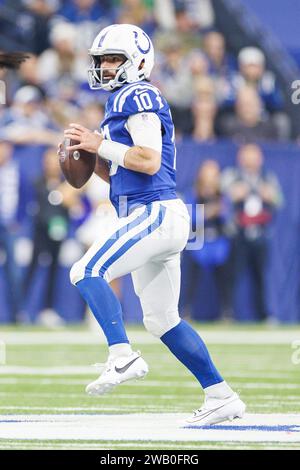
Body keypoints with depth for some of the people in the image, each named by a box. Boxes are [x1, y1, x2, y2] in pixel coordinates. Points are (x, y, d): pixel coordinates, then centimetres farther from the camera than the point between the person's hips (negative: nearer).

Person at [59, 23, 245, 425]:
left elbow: (149, 162, -19)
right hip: (151, 217, 10)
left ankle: (123, 357, -26)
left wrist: (100, 144, -11)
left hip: (156, 213, -10)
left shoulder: (138, 96, -7)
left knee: (87, 272, -19)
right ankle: (221, 396, 13)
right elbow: (119, 173, 27)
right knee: (162, 319, 11)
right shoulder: (122, 101, 22)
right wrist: (89, 155, 11)